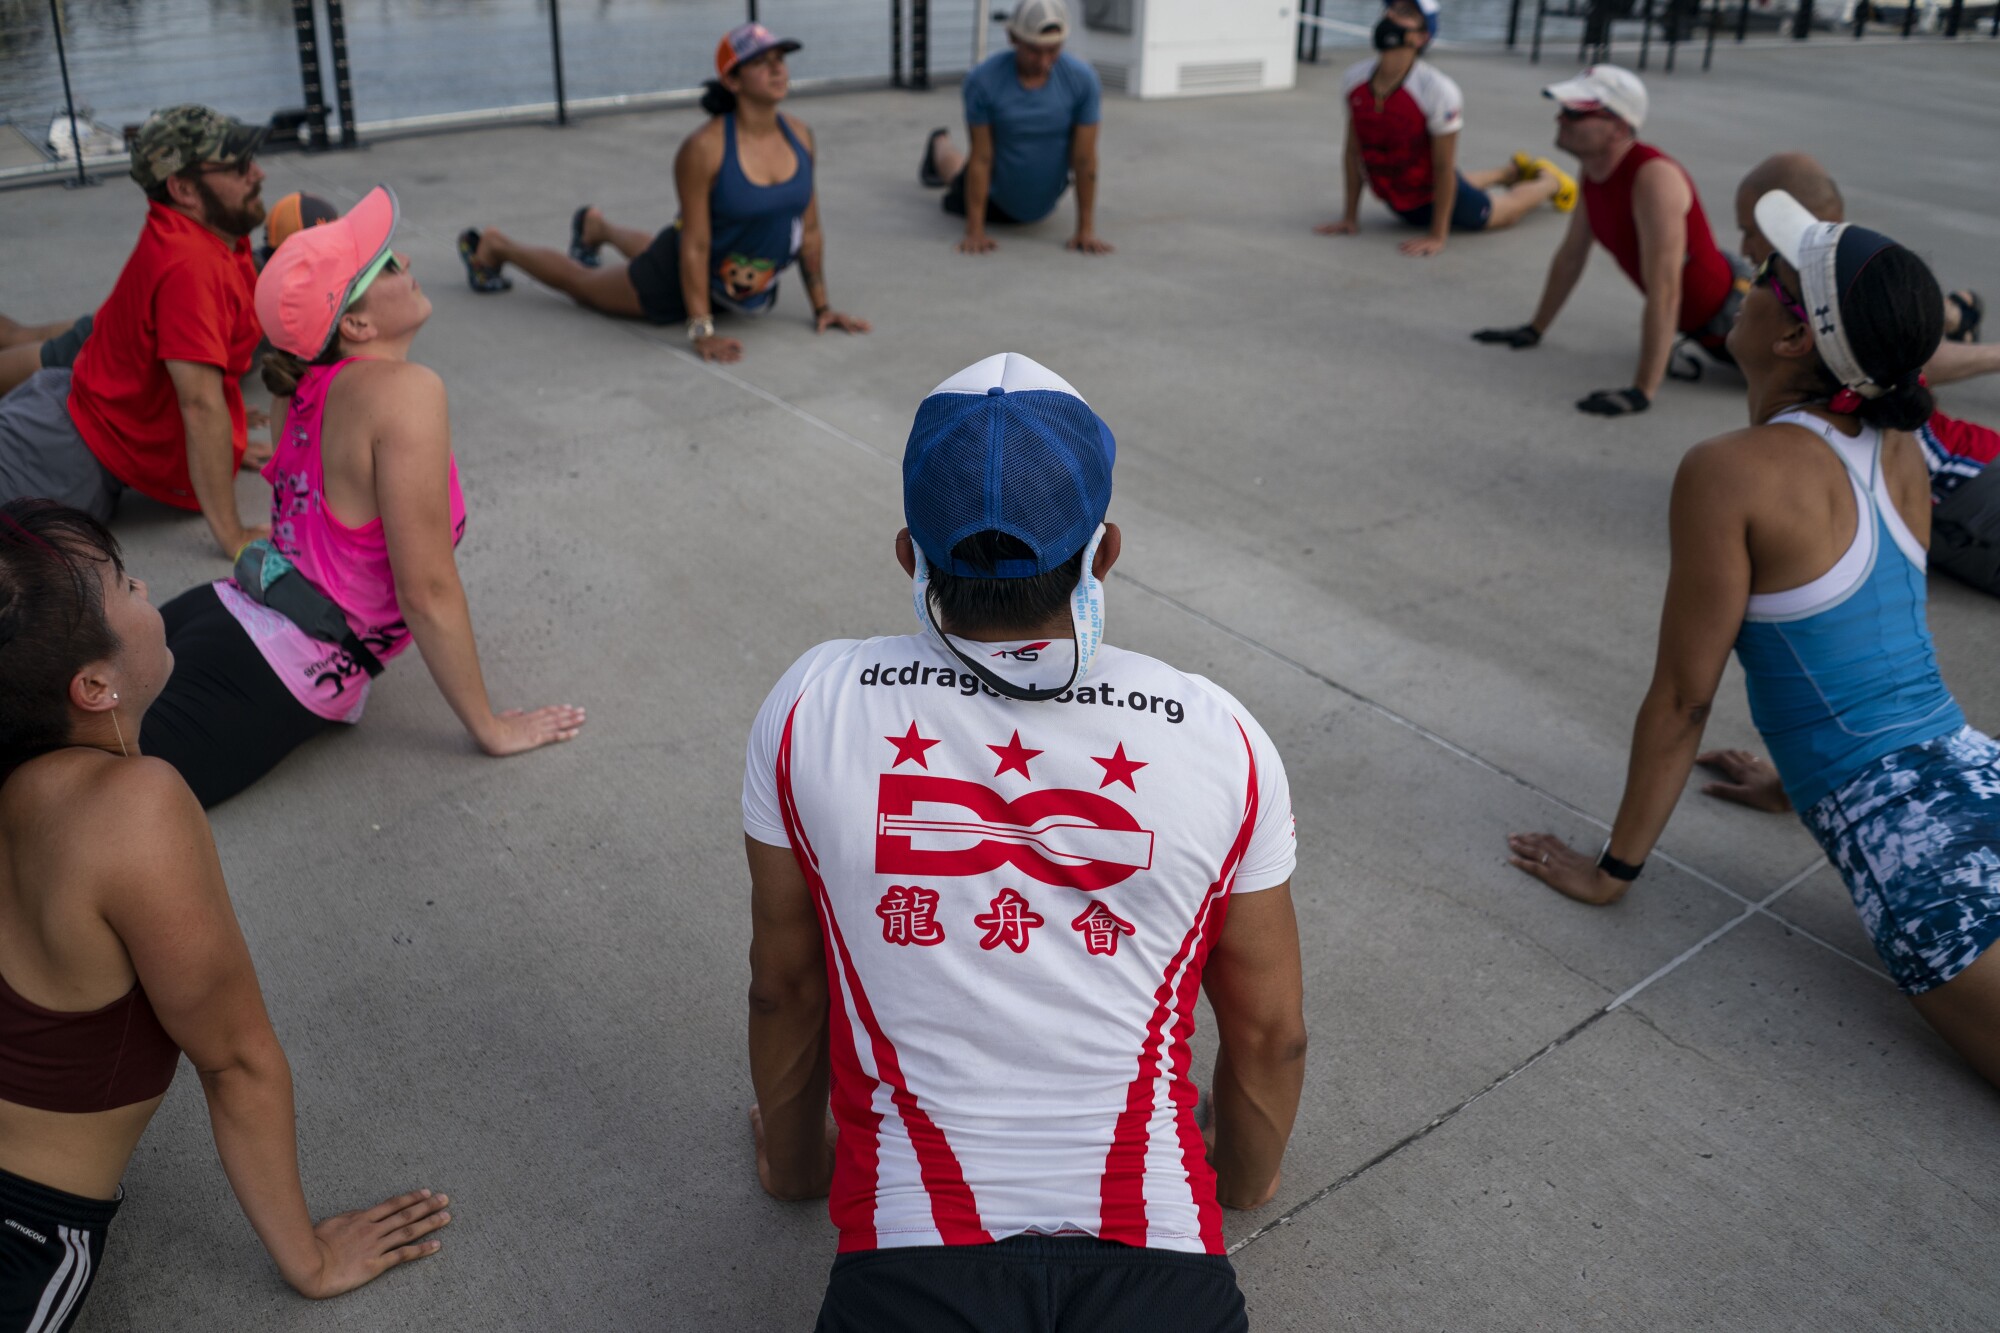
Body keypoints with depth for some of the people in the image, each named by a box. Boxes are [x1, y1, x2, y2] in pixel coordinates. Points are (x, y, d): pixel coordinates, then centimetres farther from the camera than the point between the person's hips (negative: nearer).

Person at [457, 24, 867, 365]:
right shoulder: (704, 149, -33)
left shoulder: (800, 136, -16)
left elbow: (809, 230, -7)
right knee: (579, 282, 20)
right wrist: (701, 330, -31)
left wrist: (822, 306, -6)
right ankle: (493, 246, 44)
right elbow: (694, 245, -30)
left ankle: (596, 228, 67)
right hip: (679, 279, -6)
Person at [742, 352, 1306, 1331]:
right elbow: (1271, 1035, 9)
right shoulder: (1219, 738, -2)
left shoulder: (812, 710, -3)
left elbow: (782, 989, 9)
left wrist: (792, 1161, 27)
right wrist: (1244, 1180, 29)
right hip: (1156, 1253, 1)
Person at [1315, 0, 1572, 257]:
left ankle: (1550, 181, 52)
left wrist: (1437, 236, -19)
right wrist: (1350, 217, -1)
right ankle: (1512, 171, 60)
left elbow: (1443, 168, -24)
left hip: (1436, 197, -5)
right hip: (1395, 202, 5)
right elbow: (1353, 151, -6)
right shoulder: (1354, 79, -18)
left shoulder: (1439, 91, -32)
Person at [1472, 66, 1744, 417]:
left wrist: (1642, 392, -37)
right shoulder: (1593, 171, -7)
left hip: (1728, 308, -8)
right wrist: (1535, 329, 12)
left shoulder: (1654, 178, -33)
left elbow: (1664, 293, -36)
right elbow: (1571, 256, 7)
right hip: (1692, 321, 8)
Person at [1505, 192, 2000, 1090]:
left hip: (1909, 837, -8)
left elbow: (1682, 699, -8)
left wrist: (1612, 869, 4)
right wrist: (1800, 770, 39)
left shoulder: (1733, 471, -13)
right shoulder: (1897, 451, 9)